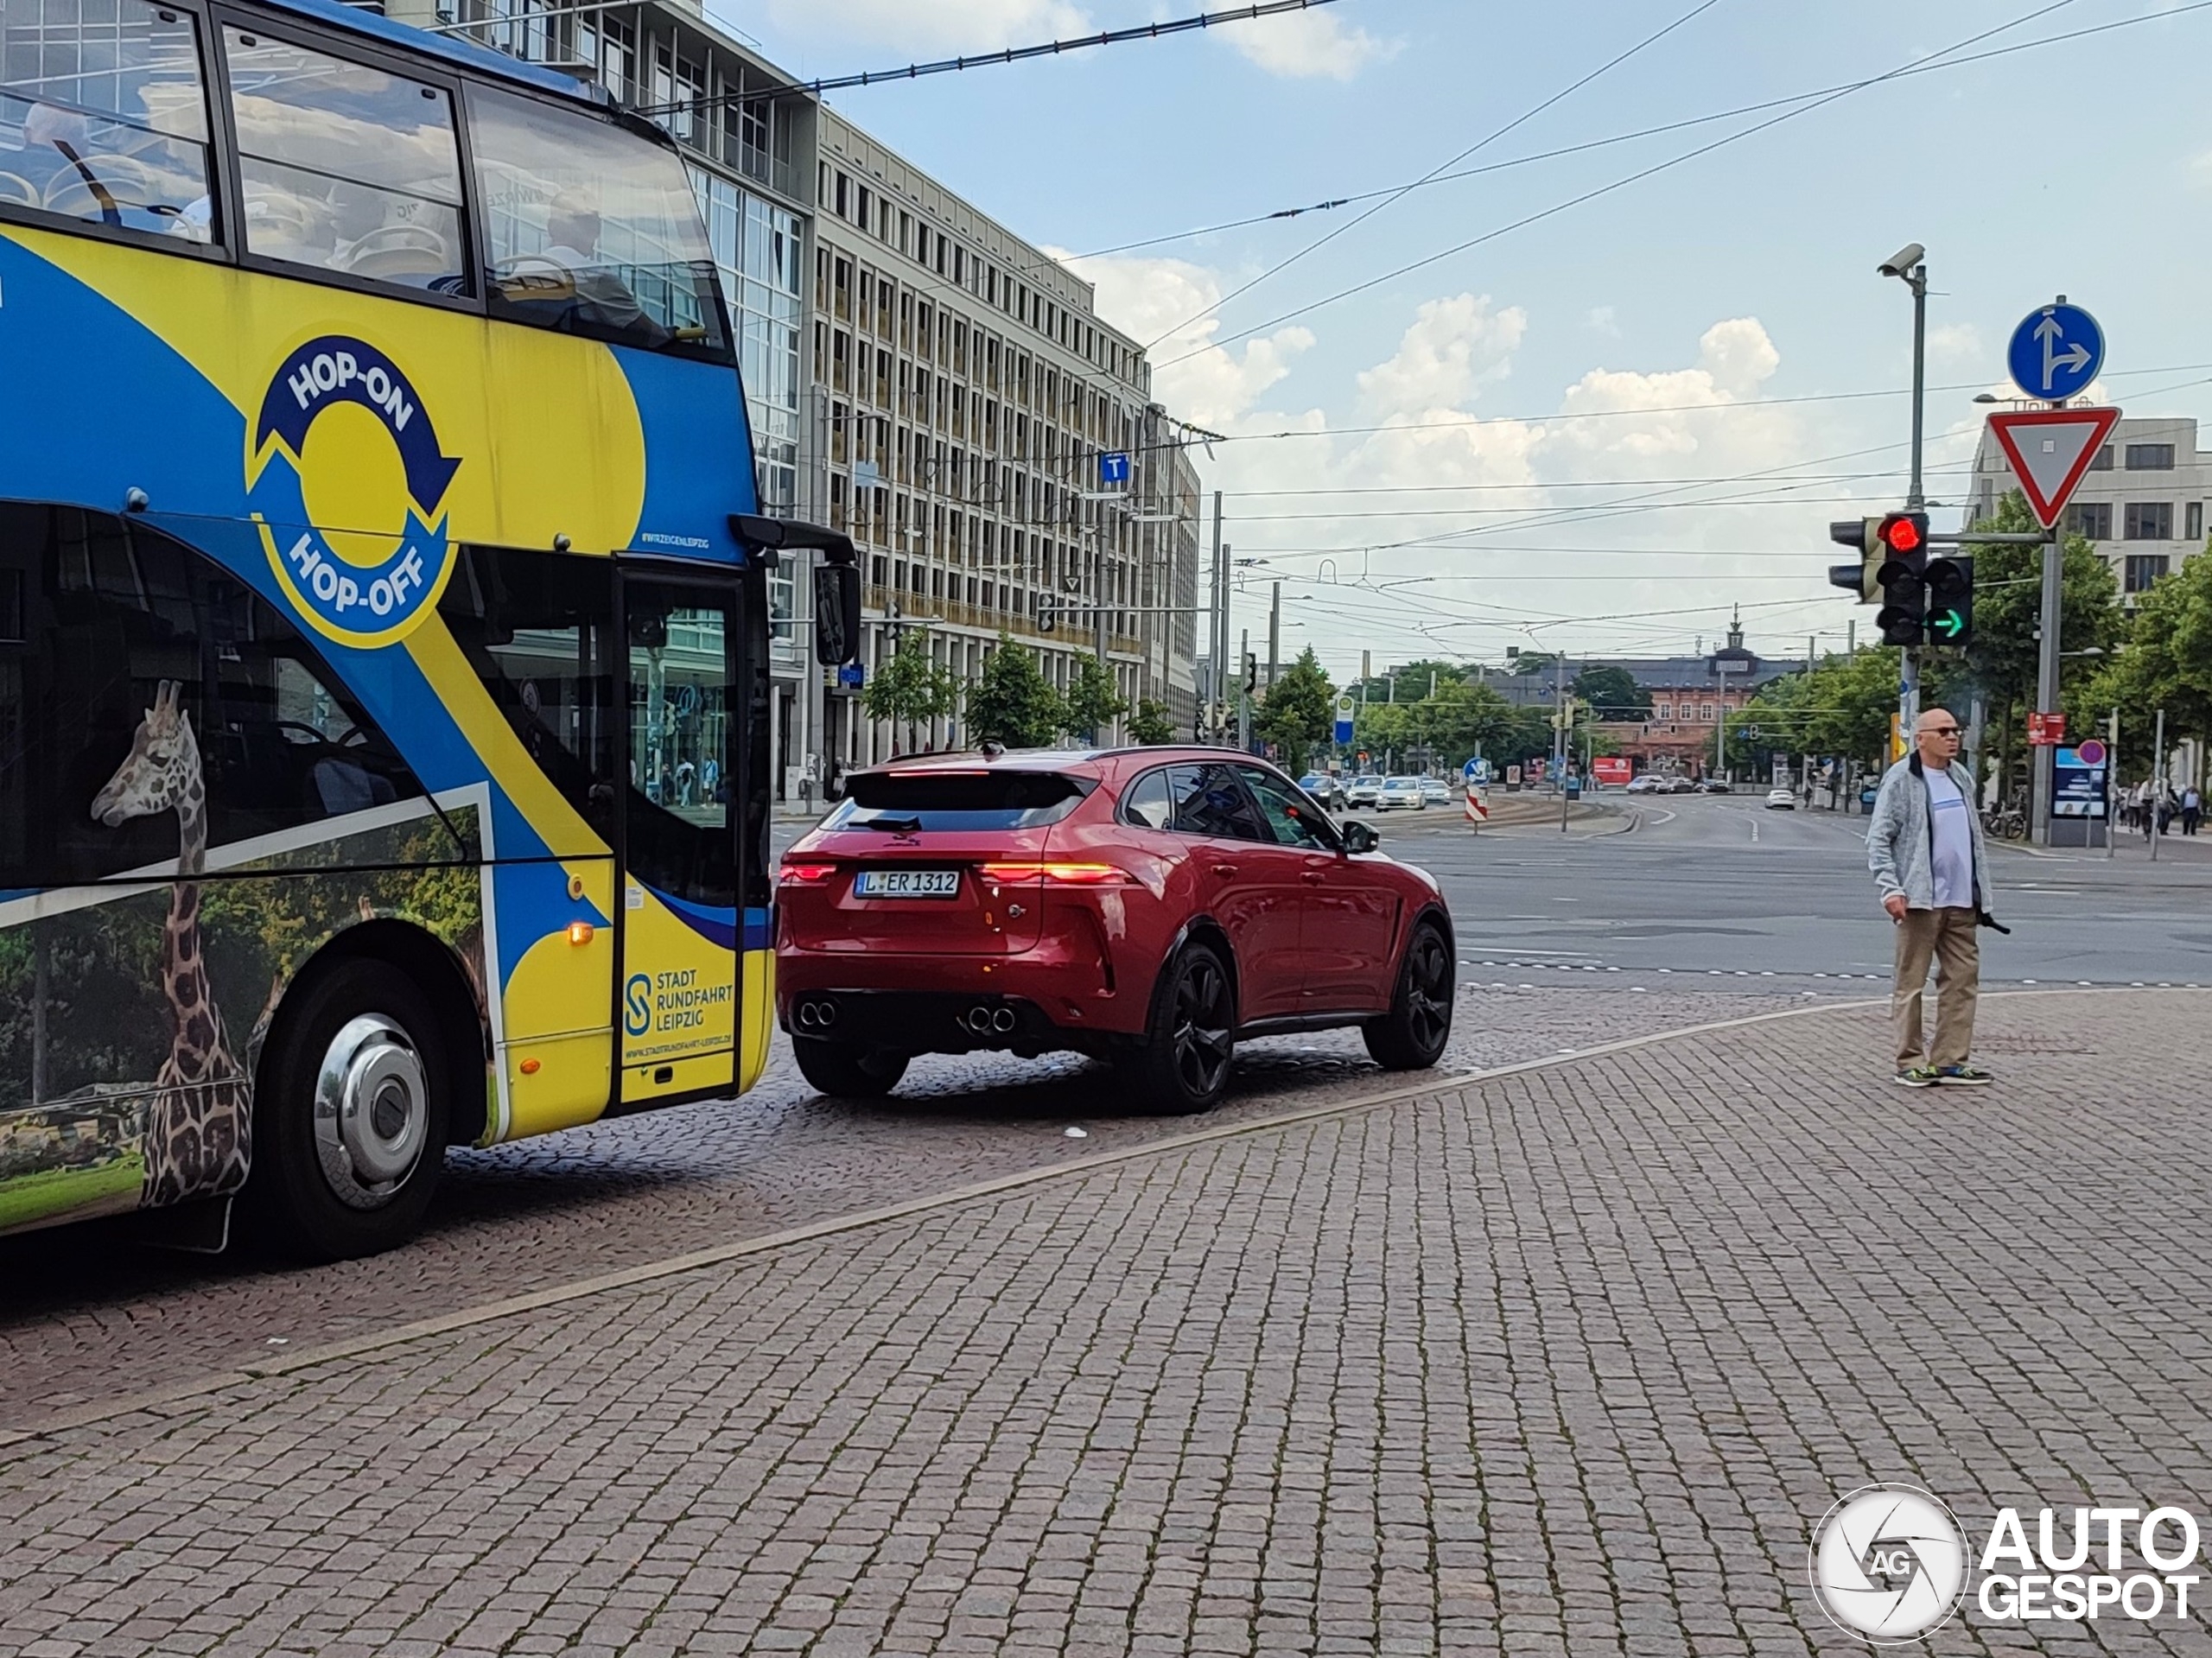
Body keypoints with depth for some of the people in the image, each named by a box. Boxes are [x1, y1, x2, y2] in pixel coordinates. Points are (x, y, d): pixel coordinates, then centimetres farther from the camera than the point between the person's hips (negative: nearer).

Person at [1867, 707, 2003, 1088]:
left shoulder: (1962, 778, 15)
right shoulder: (1901, 779, -7)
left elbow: (1974, 837, 21)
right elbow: (1878, 839, -10)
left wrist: (1981, 893, 18)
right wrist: (1890, 889, -20)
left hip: (1961, 901, 7)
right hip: (1920, 899, -7)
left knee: (1963, 978, 7)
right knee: (1911, 982, -1)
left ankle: (1949, 1060, 14)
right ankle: (1910, 1062, 5)